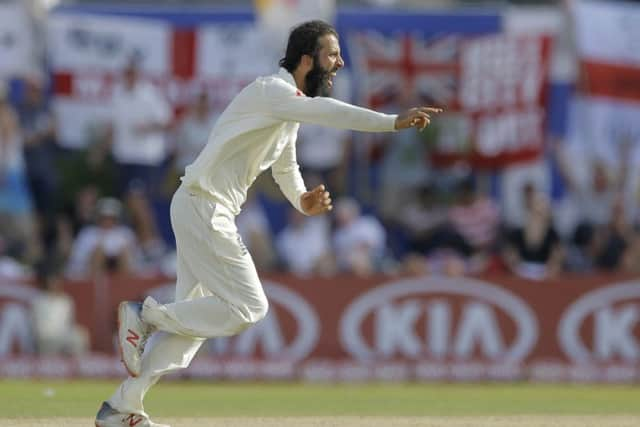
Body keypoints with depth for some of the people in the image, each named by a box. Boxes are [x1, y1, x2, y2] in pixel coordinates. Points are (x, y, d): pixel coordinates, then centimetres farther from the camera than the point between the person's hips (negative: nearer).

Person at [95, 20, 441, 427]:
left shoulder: (290, 107, 15)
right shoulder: (271, 92, -16)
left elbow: (286, 169, 26)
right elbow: (324, 111, -34)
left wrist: (303, 200, 3)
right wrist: (393, 121, -42)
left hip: (210, 213, 10)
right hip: (202, 207, -10)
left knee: (194, 316, 12)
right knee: (248, 307, -12)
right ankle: (146, 314, -3)